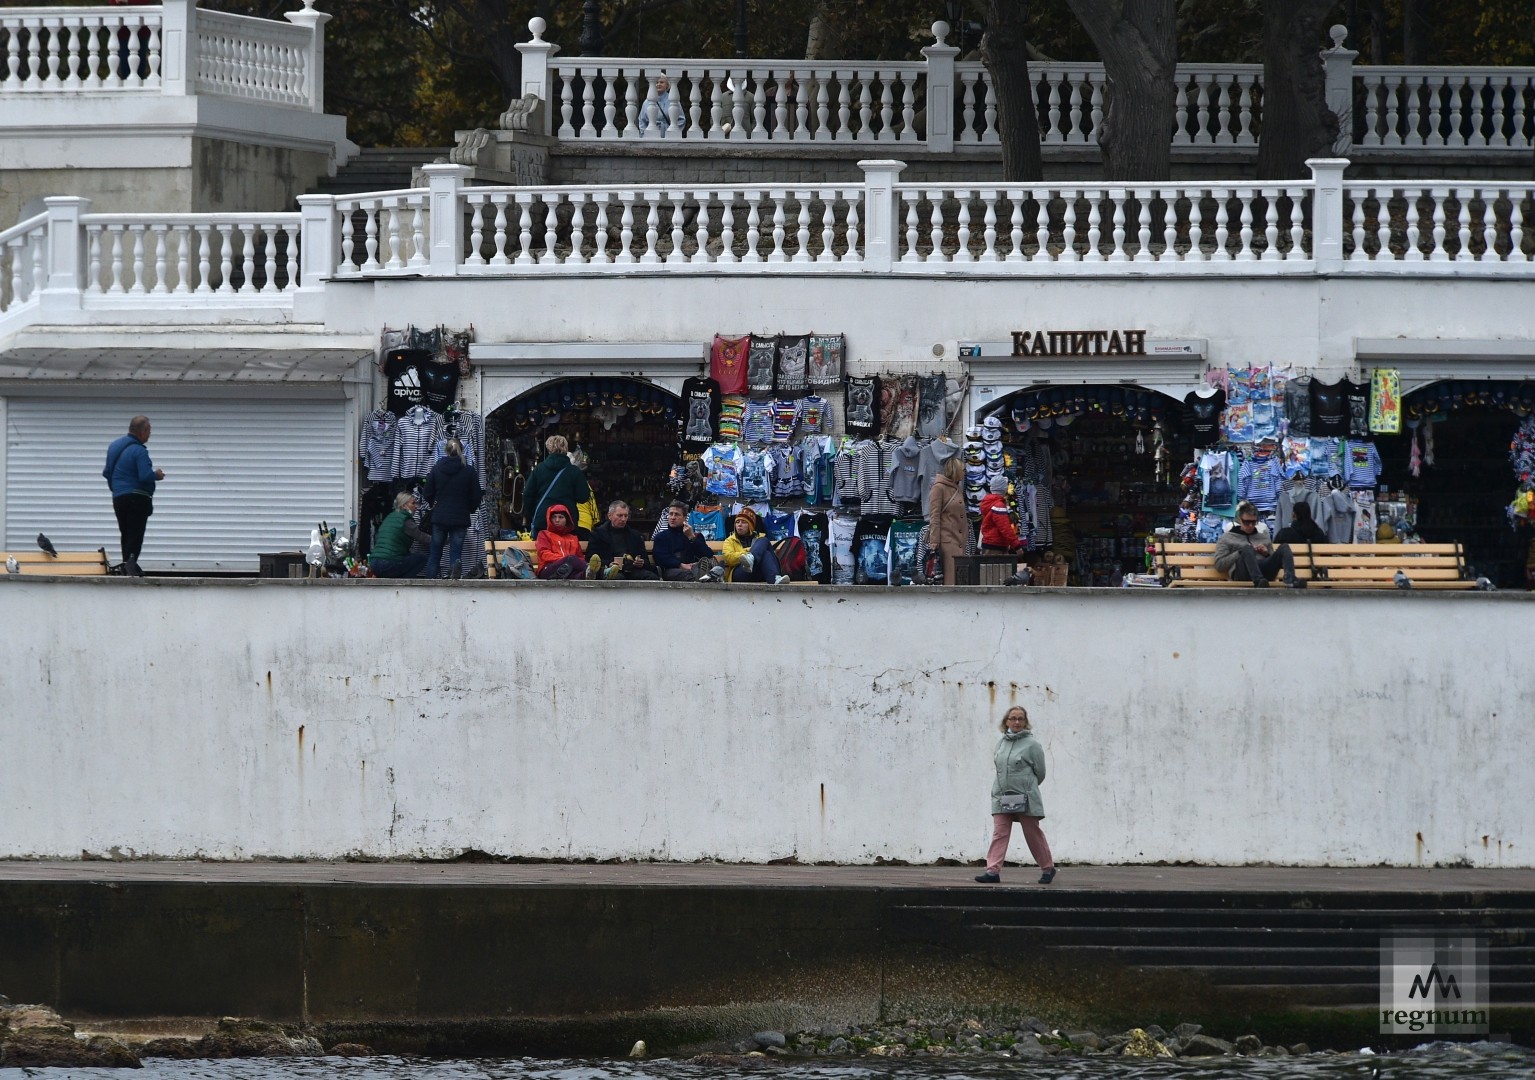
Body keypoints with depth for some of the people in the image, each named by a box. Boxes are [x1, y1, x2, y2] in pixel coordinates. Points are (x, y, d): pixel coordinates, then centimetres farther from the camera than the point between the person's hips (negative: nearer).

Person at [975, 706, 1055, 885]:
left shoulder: (1032, 744, -6)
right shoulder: (1001, 743, 9)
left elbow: (1039, 773, 2)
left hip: (1025, 798, -4)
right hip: (1001, 796, 4)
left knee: (1033, 834, 6)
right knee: (999, 833, -6)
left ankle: (1048, 868, 22)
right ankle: (993, 871, -12)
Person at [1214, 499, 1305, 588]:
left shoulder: (1263, 536, 29)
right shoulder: (1227, 538, 19)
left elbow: (1274, 560, 29)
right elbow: (1219, 564, 7)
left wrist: (1267, 554, 7)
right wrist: (1240, 553, -3)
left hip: (1265, 572, 4)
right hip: (1242, 575, -4)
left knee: (1284, 547, -20)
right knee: (1247, 549, -35)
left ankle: (1291, 580, -48)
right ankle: (1259, 582, -63)